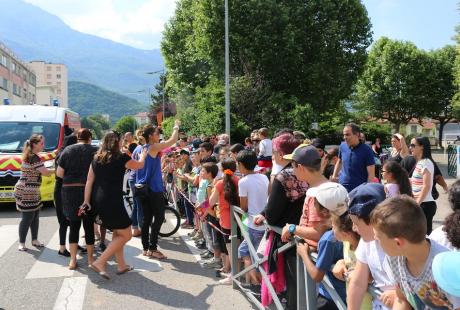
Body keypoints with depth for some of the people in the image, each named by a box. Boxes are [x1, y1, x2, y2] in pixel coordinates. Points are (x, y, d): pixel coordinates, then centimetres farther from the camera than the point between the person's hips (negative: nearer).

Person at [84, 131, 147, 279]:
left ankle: (121, 265, 26)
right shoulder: (121, 158, -6)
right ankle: (99, 262, -5)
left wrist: (87, 201, 10)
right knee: (126, 235, 3)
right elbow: (139, 165, 10)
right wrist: (143, 155, 31)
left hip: (98, 200, 8)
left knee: (117, 233, 20)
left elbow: (89, 181, 8)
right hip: (112, 201, -8)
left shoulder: (97, 158, 11)